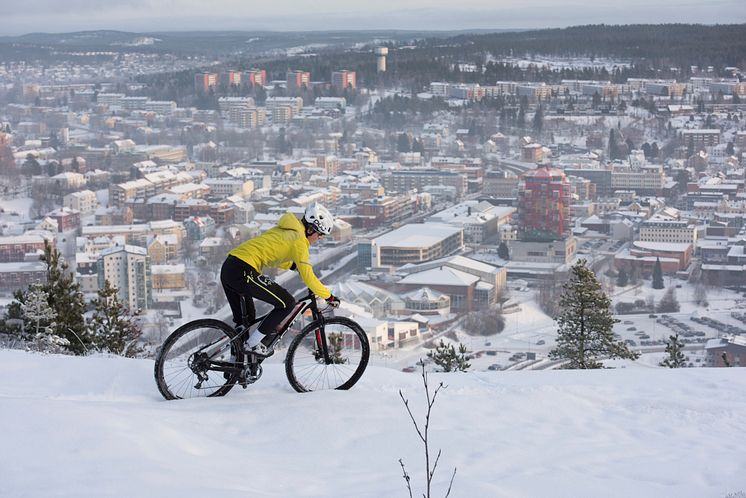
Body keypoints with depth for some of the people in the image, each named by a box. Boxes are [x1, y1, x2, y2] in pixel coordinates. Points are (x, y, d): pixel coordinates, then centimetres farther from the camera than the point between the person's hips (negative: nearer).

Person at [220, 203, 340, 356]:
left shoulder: (283, 230, 23)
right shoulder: (298, 240, -5)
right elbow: (308, 278, -8)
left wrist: (294, 265, 33)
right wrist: (329, 297, 2)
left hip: (227, 269, 10)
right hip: (243, 272, -10)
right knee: (287, 303, -1)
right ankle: (254, 343, 1)